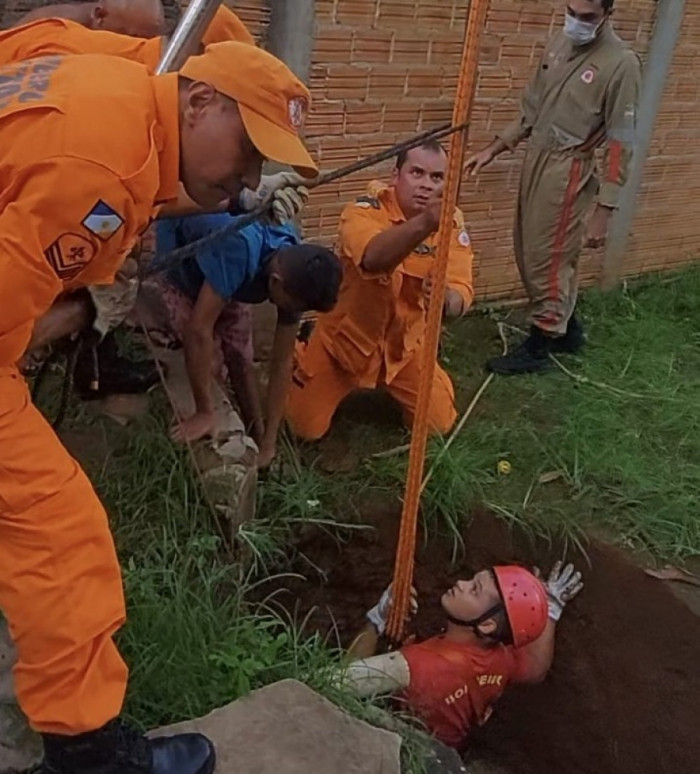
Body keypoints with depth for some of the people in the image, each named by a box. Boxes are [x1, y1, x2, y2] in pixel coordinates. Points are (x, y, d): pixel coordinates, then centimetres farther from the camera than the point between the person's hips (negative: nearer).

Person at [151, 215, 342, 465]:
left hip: (222, 273, 4)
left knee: (240, 359, -1)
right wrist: (205, 413, -34)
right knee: (208, 359, -17)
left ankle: (255, 436, 15)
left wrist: (268, 441, -16)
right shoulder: (238, 251, -46)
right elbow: (199, 330, -43)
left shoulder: (294, 270, -24)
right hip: (179, 265, -4)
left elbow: (283, 360, -18)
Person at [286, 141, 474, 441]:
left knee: (440, 422, 2)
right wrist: (425, 222, -66)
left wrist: (446, 298, -48)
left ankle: (389, 385, 32)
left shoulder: (452, 223, -12)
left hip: (403, 346, 3)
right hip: (347, 339, -3)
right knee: (307, 427, -1)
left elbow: (460, 295, -23)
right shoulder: (366, 210, -25)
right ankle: (302, 357, 30)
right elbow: (373, 258, -49)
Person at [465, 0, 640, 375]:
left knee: (548, 259, 2)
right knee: (529, 253, 16)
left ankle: (539, 346, 18)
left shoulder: (620, 63, -14)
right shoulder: (559, 43, 7)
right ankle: (566, 328, 34)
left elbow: (621, 143, -14)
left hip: (569, 171, -8)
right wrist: (493, 149, 16)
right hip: (535, 159, 8)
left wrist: (603, 210, -17)